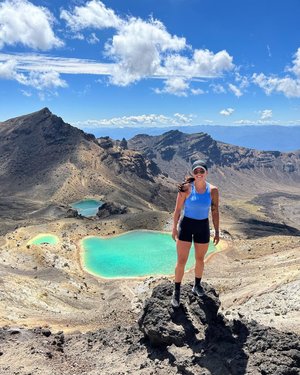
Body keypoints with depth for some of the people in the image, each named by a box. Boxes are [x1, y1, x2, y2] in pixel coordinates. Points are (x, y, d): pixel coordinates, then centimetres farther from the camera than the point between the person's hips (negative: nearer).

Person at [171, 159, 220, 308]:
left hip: (203, 226, 2)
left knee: (200, 259, 19)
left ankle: (197, 286, 42)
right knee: (181, 261, 0)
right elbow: (178, 209, -6)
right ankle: (176, 292, 18)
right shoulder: (186, 188, -14)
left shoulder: (213, 190, -8)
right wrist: (174, 228, -4)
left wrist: (217, 231, 1)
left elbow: (215, 212, -1)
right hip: (186, 225, -2)